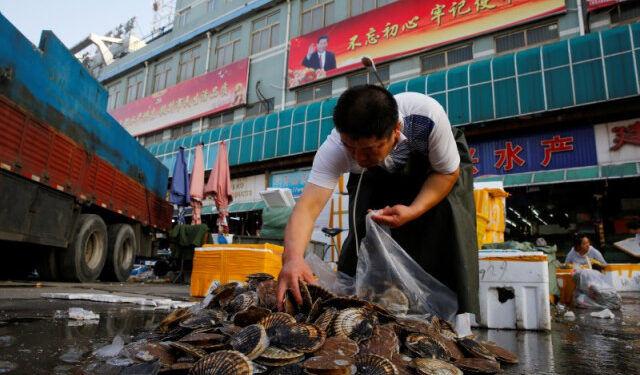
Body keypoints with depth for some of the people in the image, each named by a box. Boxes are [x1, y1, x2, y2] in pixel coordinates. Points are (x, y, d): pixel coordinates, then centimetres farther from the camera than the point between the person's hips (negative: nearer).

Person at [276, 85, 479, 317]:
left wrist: (413, 211, -40)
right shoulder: (335, 148, -38)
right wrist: (293, 258, -66)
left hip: (434, 166, -1)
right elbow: (307, 207, -48)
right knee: (362, 226, -17)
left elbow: (448, 172, -25)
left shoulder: (427, 117, -42)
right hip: (379, 175, 1)